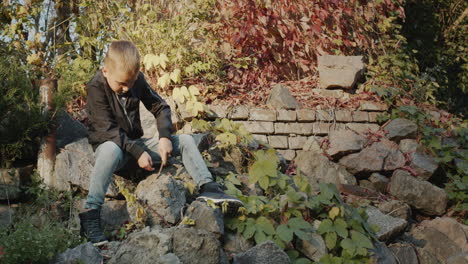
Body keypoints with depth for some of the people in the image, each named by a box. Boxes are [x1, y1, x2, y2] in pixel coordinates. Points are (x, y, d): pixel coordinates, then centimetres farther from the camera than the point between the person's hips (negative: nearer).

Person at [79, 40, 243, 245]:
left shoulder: (137, 80, -1)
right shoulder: (96, 87, -17)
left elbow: (160, 107, 3)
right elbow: (107, 129, -21)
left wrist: (165, 137, -14)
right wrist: (137, 152, -27)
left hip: (135, 143, 6)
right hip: (110, 144, -6)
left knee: (185, 140, -4)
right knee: (111, 150, -43)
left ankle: (208, 188, -12)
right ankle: (90, 215, -42)